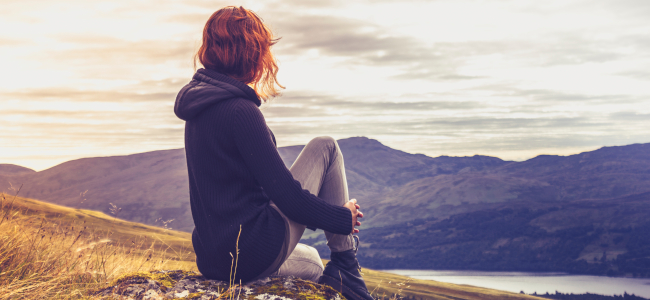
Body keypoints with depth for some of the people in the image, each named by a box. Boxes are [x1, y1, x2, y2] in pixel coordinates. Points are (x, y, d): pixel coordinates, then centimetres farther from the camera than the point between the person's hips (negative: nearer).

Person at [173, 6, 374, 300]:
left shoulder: (200, 110, 10)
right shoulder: (240, 111, -19)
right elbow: (287, 196, -19)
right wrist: (345, 218, -6)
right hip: (254, 254, -9)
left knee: (311, 260, 36)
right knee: (325, 148, 1)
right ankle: (345, 269, 3)